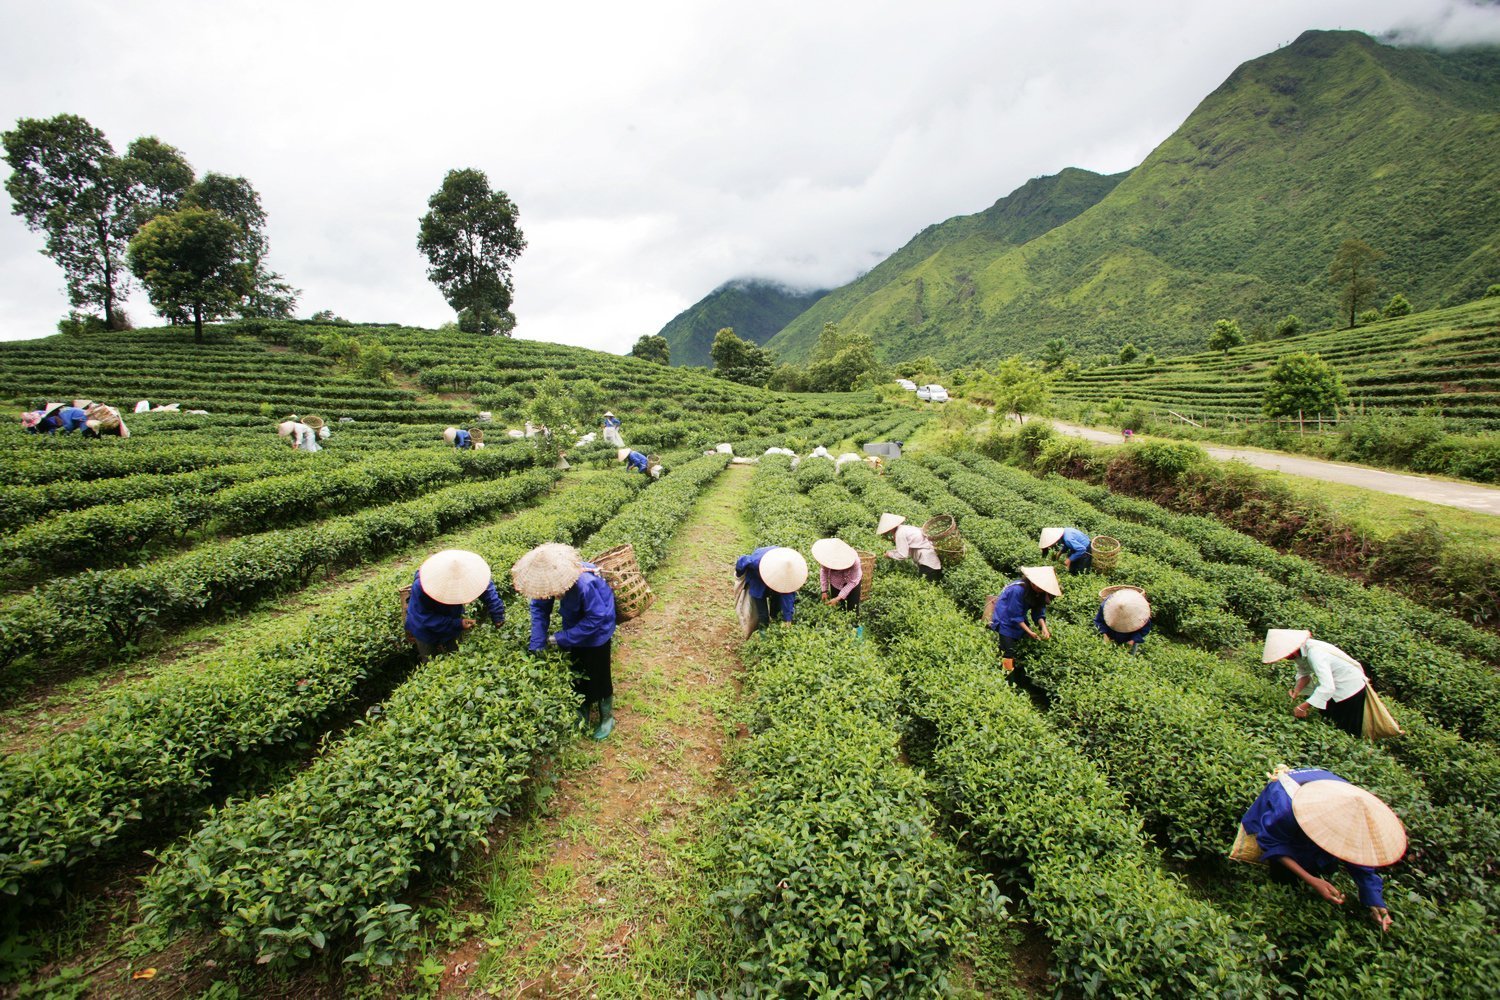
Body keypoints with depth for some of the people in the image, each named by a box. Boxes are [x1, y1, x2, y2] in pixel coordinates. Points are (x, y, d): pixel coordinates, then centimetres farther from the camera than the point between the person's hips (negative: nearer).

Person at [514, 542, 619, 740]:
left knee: (598, 675, 9)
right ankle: (582, 715, 44)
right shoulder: (547, 577, -23)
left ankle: (607, 717, 34)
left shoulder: (584, 584, -43)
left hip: (595, 632, -6)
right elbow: (539, 607, -12)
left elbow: (596, 617, -32)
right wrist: (537, 645, -16)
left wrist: (562, 638, -26)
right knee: (576, 673, 21)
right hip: (574, 625, 6)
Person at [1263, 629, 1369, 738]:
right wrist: (1296, 690, -20)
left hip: (1351, 691, -8)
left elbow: (1327, 687, -41)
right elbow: (1304, 674, 0)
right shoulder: (1301, 651, -9)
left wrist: (1302, 707, -37)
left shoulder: (1314, 653, -37)